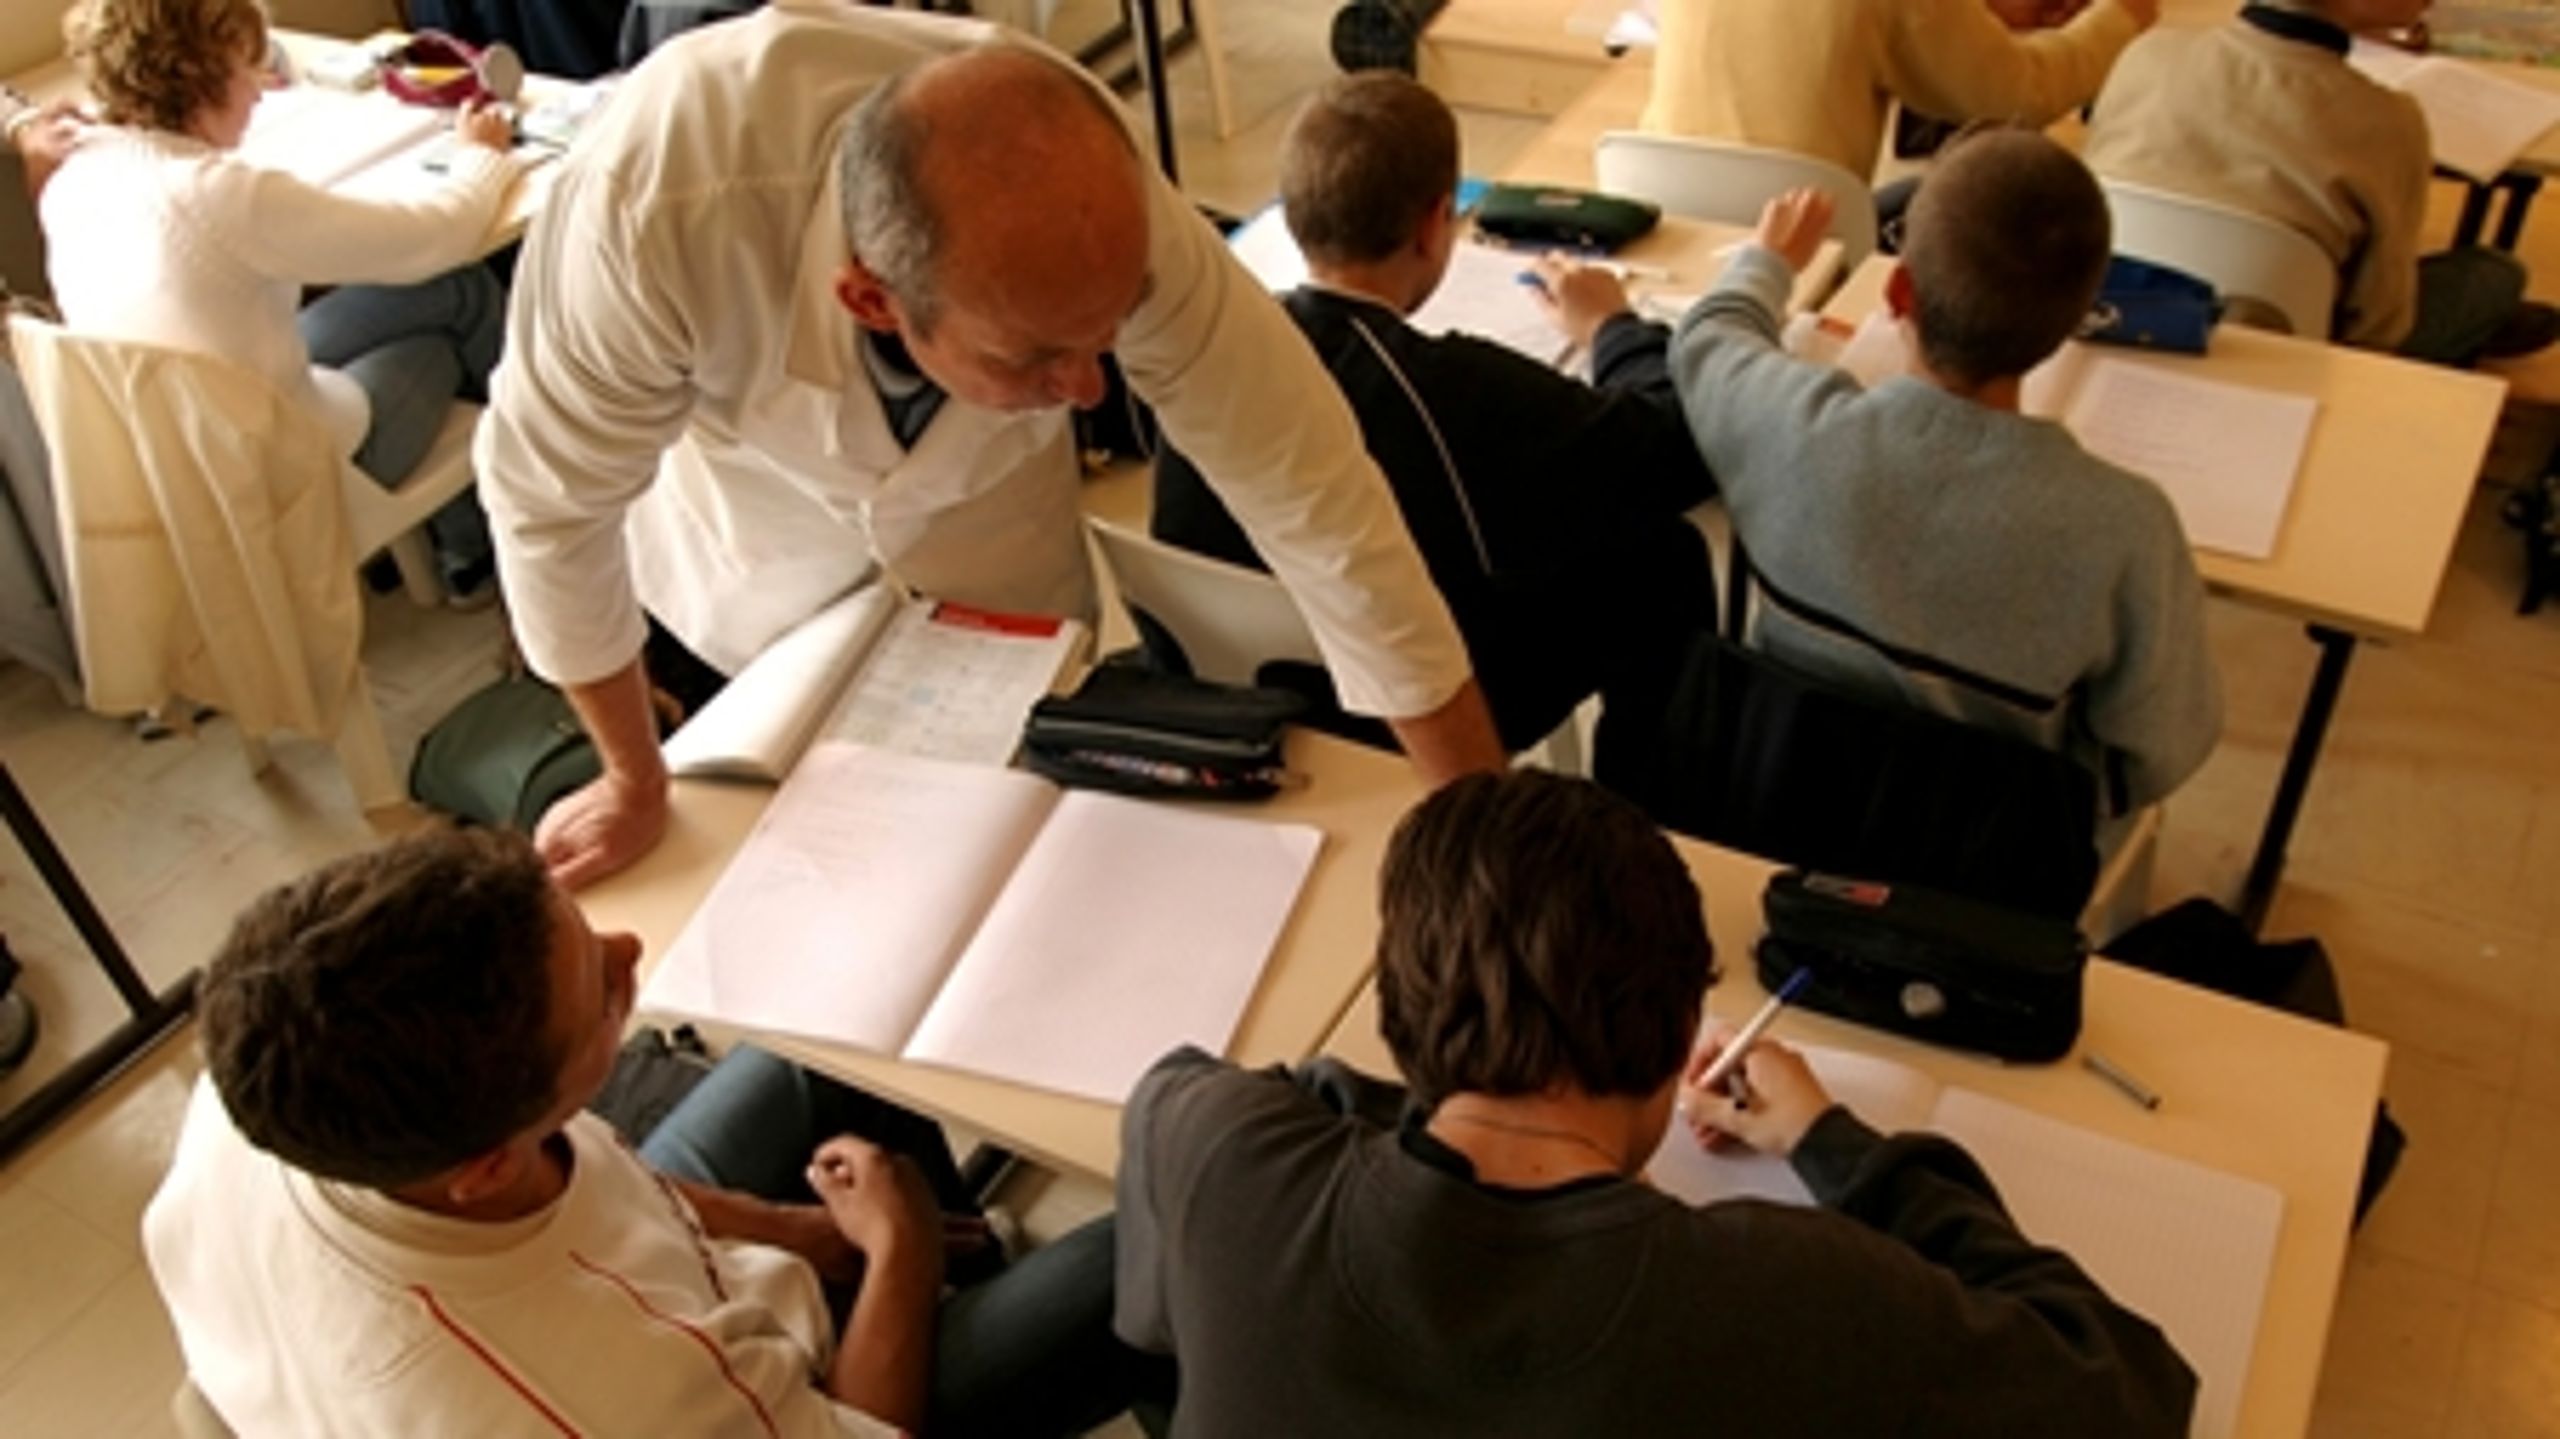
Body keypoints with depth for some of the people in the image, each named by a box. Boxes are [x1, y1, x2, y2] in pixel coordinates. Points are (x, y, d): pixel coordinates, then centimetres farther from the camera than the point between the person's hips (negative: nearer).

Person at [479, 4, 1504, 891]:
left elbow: (1319, 503, -32)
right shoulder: (656, 210, -45)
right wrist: (636, 778, -12)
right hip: (748, 514, 0)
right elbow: (552, 495, -27)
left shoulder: (1115, 224, -40)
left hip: (988, 504, 1)